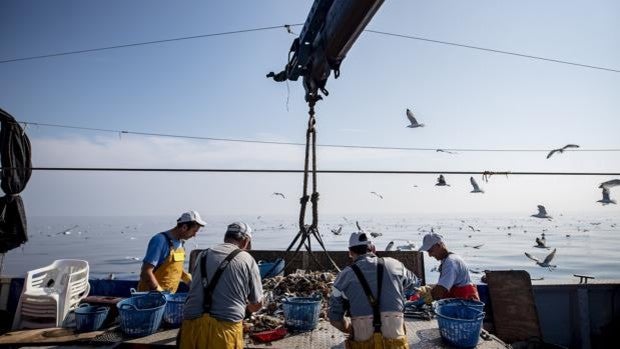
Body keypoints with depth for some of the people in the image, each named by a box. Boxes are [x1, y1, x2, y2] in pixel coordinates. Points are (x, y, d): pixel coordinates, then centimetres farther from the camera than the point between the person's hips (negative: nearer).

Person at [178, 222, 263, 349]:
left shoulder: (202, 256, 14)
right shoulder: (247, 260, 2)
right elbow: (257, 304, 8)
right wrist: (246, 307, 33)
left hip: (192, 326, 4)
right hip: (225, 329, -3)